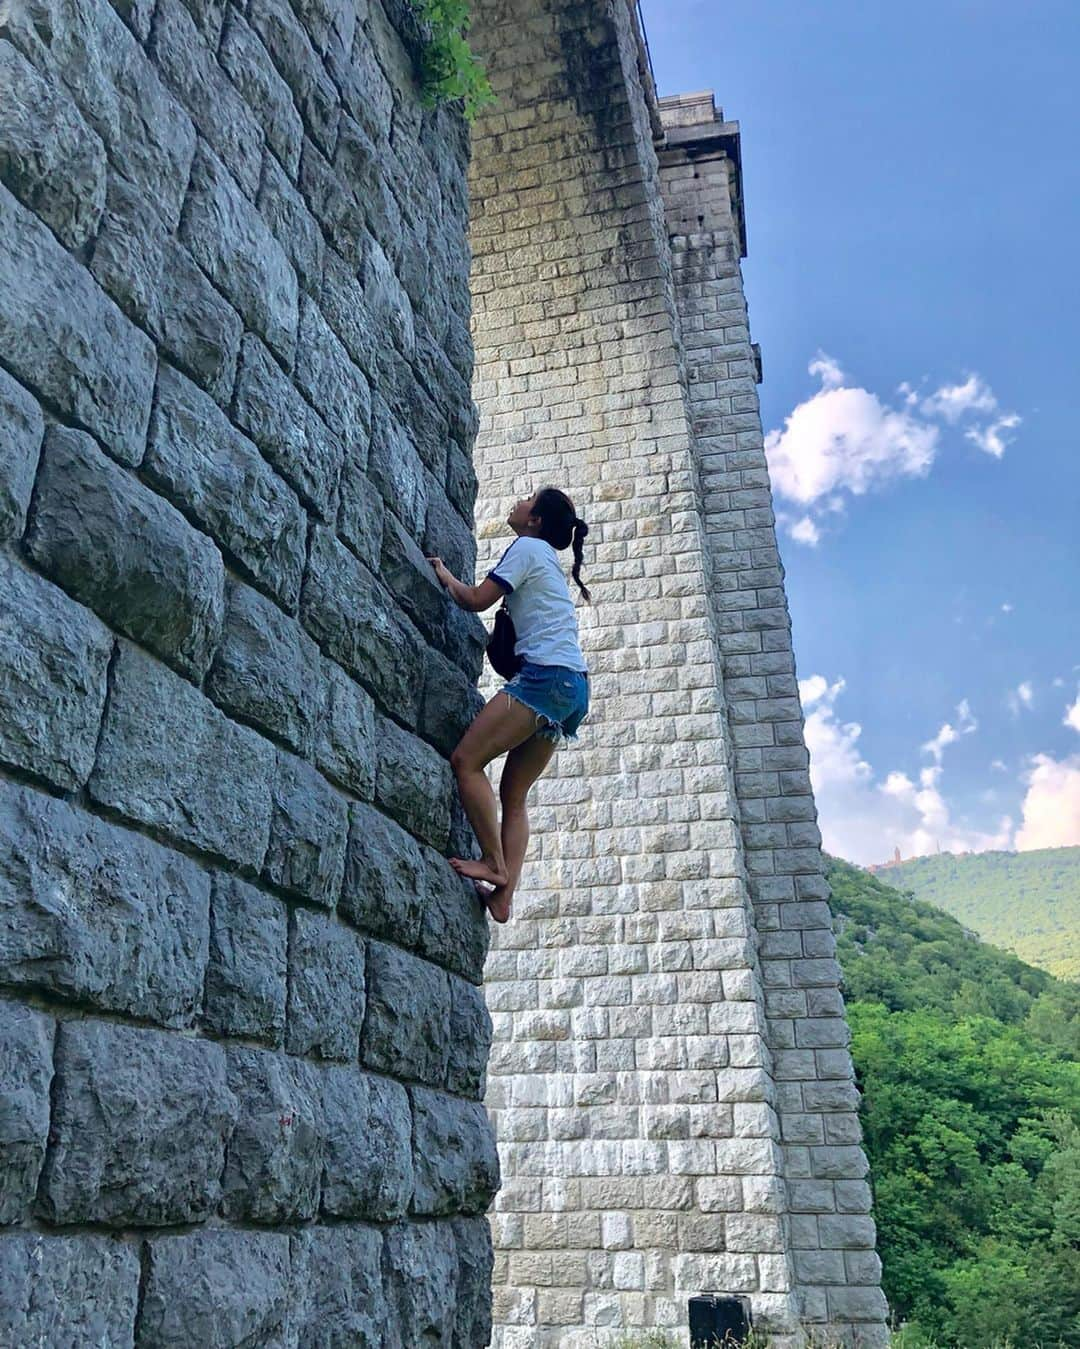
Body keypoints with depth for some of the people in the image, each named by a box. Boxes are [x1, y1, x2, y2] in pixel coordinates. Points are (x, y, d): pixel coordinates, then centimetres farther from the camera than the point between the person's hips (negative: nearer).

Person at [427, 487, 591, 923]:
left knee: (466, 760, -12)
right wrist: (453, 582, 27)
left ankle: (494, 864, -12)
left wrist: (445, 576, 14)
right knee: (513, 794, 5)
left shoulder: (527, 547, 2)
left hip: (547, 674, -10)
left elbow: (477, 600, -3)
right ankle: (503, 896, -1)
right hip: (572, 687, 10)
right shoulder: (548, 561, 30)